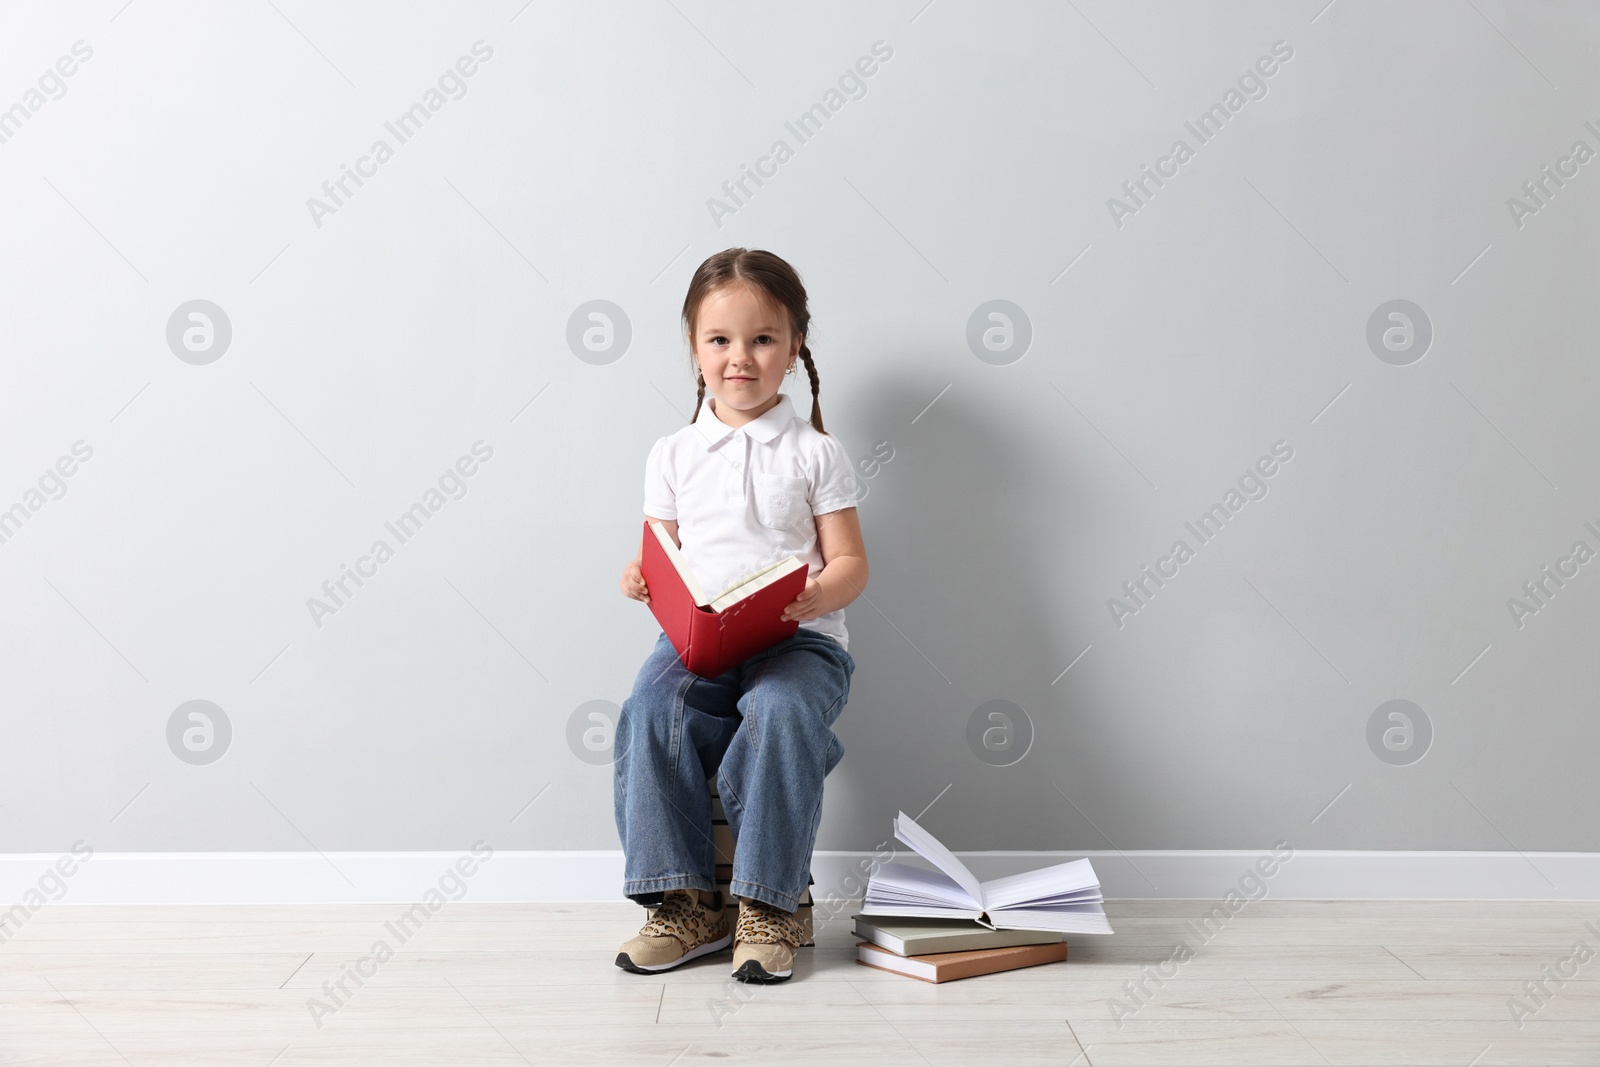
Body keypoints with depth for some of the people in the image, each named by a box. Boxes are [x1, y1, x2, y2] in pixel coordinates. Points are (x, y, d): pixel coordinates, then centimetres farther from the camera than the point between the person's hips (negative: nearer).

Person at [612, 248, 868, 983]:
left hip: (799, 641, -2)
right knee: (649, 710, -28)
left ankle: (769, 907, -20)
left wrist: (820, 593, -18)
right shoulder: (673, 455, 14)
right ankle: (686, 903, -16)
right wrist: (642, 581, -9)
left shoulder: (815, 453, 7)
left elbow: (850, 563, 4)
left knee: (780, 712, -34)